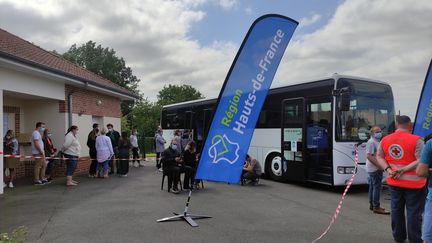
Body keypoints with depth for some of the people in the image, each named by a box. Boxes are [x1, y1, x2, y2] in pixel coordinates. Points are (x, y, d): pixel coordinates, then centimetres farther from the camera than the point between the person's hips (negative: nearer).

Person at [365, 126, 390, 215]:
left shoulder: (376, 141, 17)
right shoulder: (371, 142, -15)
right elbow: (369, 156, -23)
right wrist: (378, 165, -23)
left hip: (376, 168, 10)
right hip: (374, 169, -10)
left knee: (373, 187, 13)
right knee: (377, 187, -9)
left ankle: (372, 205, 21)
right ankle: (376, 207, -6)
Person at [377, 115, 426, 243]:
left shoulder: (385, 140, 1)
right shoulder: (416, 140, -16)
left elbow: (379, 157, 7)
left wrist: (388, 169, -5)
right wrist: (403, 170, -17)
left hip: (394, 182, 5)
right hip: (414, 183, -5)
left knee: (396, 209, 16)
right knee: (414, 212, 5)